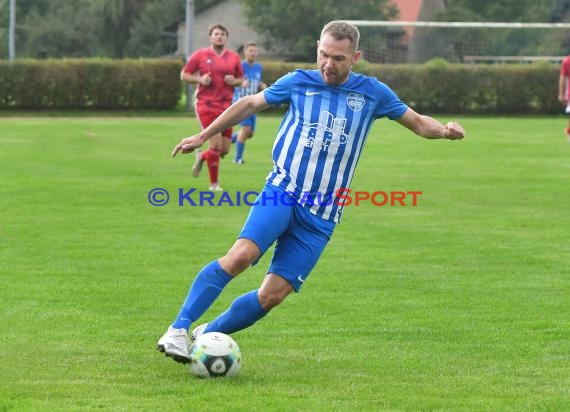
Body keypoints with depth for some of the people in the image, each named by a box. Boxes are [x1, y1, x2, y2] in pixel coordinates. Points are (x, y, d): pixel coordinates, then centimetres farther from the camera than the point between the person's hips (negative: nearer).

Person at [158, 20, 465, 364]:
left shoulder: (372, 93, 6)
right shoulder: (298, 82, 4)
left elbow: (418, 123, 15)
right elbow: (250, 104, 19)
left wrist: (445, 130, -8)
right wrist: (203, 136, 22)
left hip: (321, 216, 2)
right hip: (282, 192, -2)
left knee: (273, 295, -7)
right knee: (241, 255, -27)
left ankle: (206, 336, 11)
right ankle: (178, 330, -24)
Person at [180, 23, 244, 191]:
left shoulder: (234, 57, 7)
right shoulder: (200, 55, 0)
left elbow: (241, 79, 17)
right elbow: (184, 75, 5)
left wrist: (234, 81, -7)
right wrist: (200, 79, -13)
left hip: (226, 106, 4)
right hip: (206, 106, -4)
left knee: (225, 149, 3)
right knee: (216, 144, -13)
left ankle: (202, 156, 36)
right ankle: (214, 183, 3)